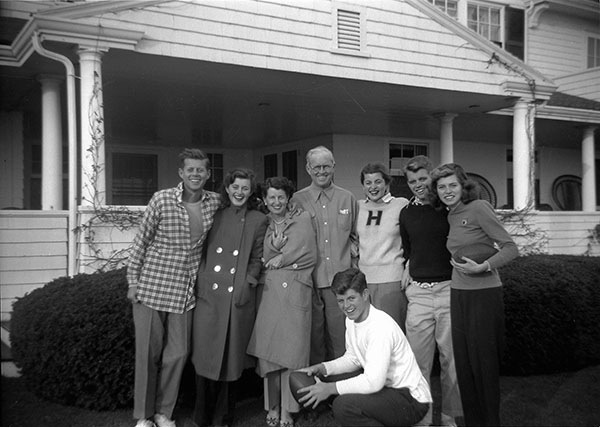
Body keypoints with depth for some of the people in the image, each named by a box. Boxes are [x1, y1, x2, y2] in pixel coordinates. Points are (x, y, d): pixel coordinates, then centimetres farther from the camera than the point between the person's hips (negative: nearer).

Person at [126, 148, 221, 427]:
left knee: (178, 353, 5)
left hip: (185, 291, 3)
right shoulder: (162, 200, -10)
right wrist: (132, 282, -3)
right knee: (148, 353, 5)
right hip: (151, 287, -3)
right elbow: (141, 241, -3)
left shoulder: (214, 202, 1)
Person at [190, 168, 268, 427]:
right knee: (205, 354, 2)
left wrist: (248, 282, -6)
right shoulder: (215, 215, 10)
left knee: (231, 356, 5)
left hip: (238, 297, -1)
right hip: (209, 293, 1)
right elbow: (202, 252, 12)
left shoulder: (258, 220, 7)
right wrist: (201, 281, 1)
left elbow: (257, 259, 6)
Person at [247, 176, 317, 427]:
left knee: (292, 351, -5)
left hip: (295, 291, -2)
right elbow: (260, 261, 15)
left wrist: (280, 259, 1)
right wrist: (273, 246, -2)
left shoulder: (302, 220, 7)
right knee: (269, 350, -1)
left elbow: (310, 256, 0)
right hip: (270, 292, 2)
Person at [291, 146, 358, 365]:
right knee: (313, 338, 7)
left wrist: (353, 248, 2)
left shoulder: (348, 199, 9)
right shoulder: (297, 200, 4)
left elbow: (354, 236, 19)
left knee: (340, 338, 5)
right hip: (309, 281, -1)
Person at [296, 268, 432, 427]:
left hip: (411, 400, -10)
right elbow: (353, 359, 16)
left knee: (343, 405, -29)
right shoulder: (351, 319, 4)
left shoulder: (381, 326, -25)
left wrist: (330, 388, -25)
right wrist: (322, 368, 0)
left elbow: (373, 382, -31)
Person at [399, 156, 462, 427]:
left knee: (451, 357, 5)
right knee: (418, 359, 4)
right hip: (418, 292, 3)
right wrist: (410, 268, 10)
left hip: (448, 289, -2)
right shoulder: (406, 214, 10)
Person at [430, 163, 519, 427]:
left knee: (484, 363, 1)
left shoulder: (478, 208, -10)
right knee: (464, 363, 12)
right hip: (458, 295, 7)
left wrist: (483, 267, -25)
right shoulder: (451, 216, 13)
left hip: (483, 295, -7)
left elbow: (511, 248, -13)